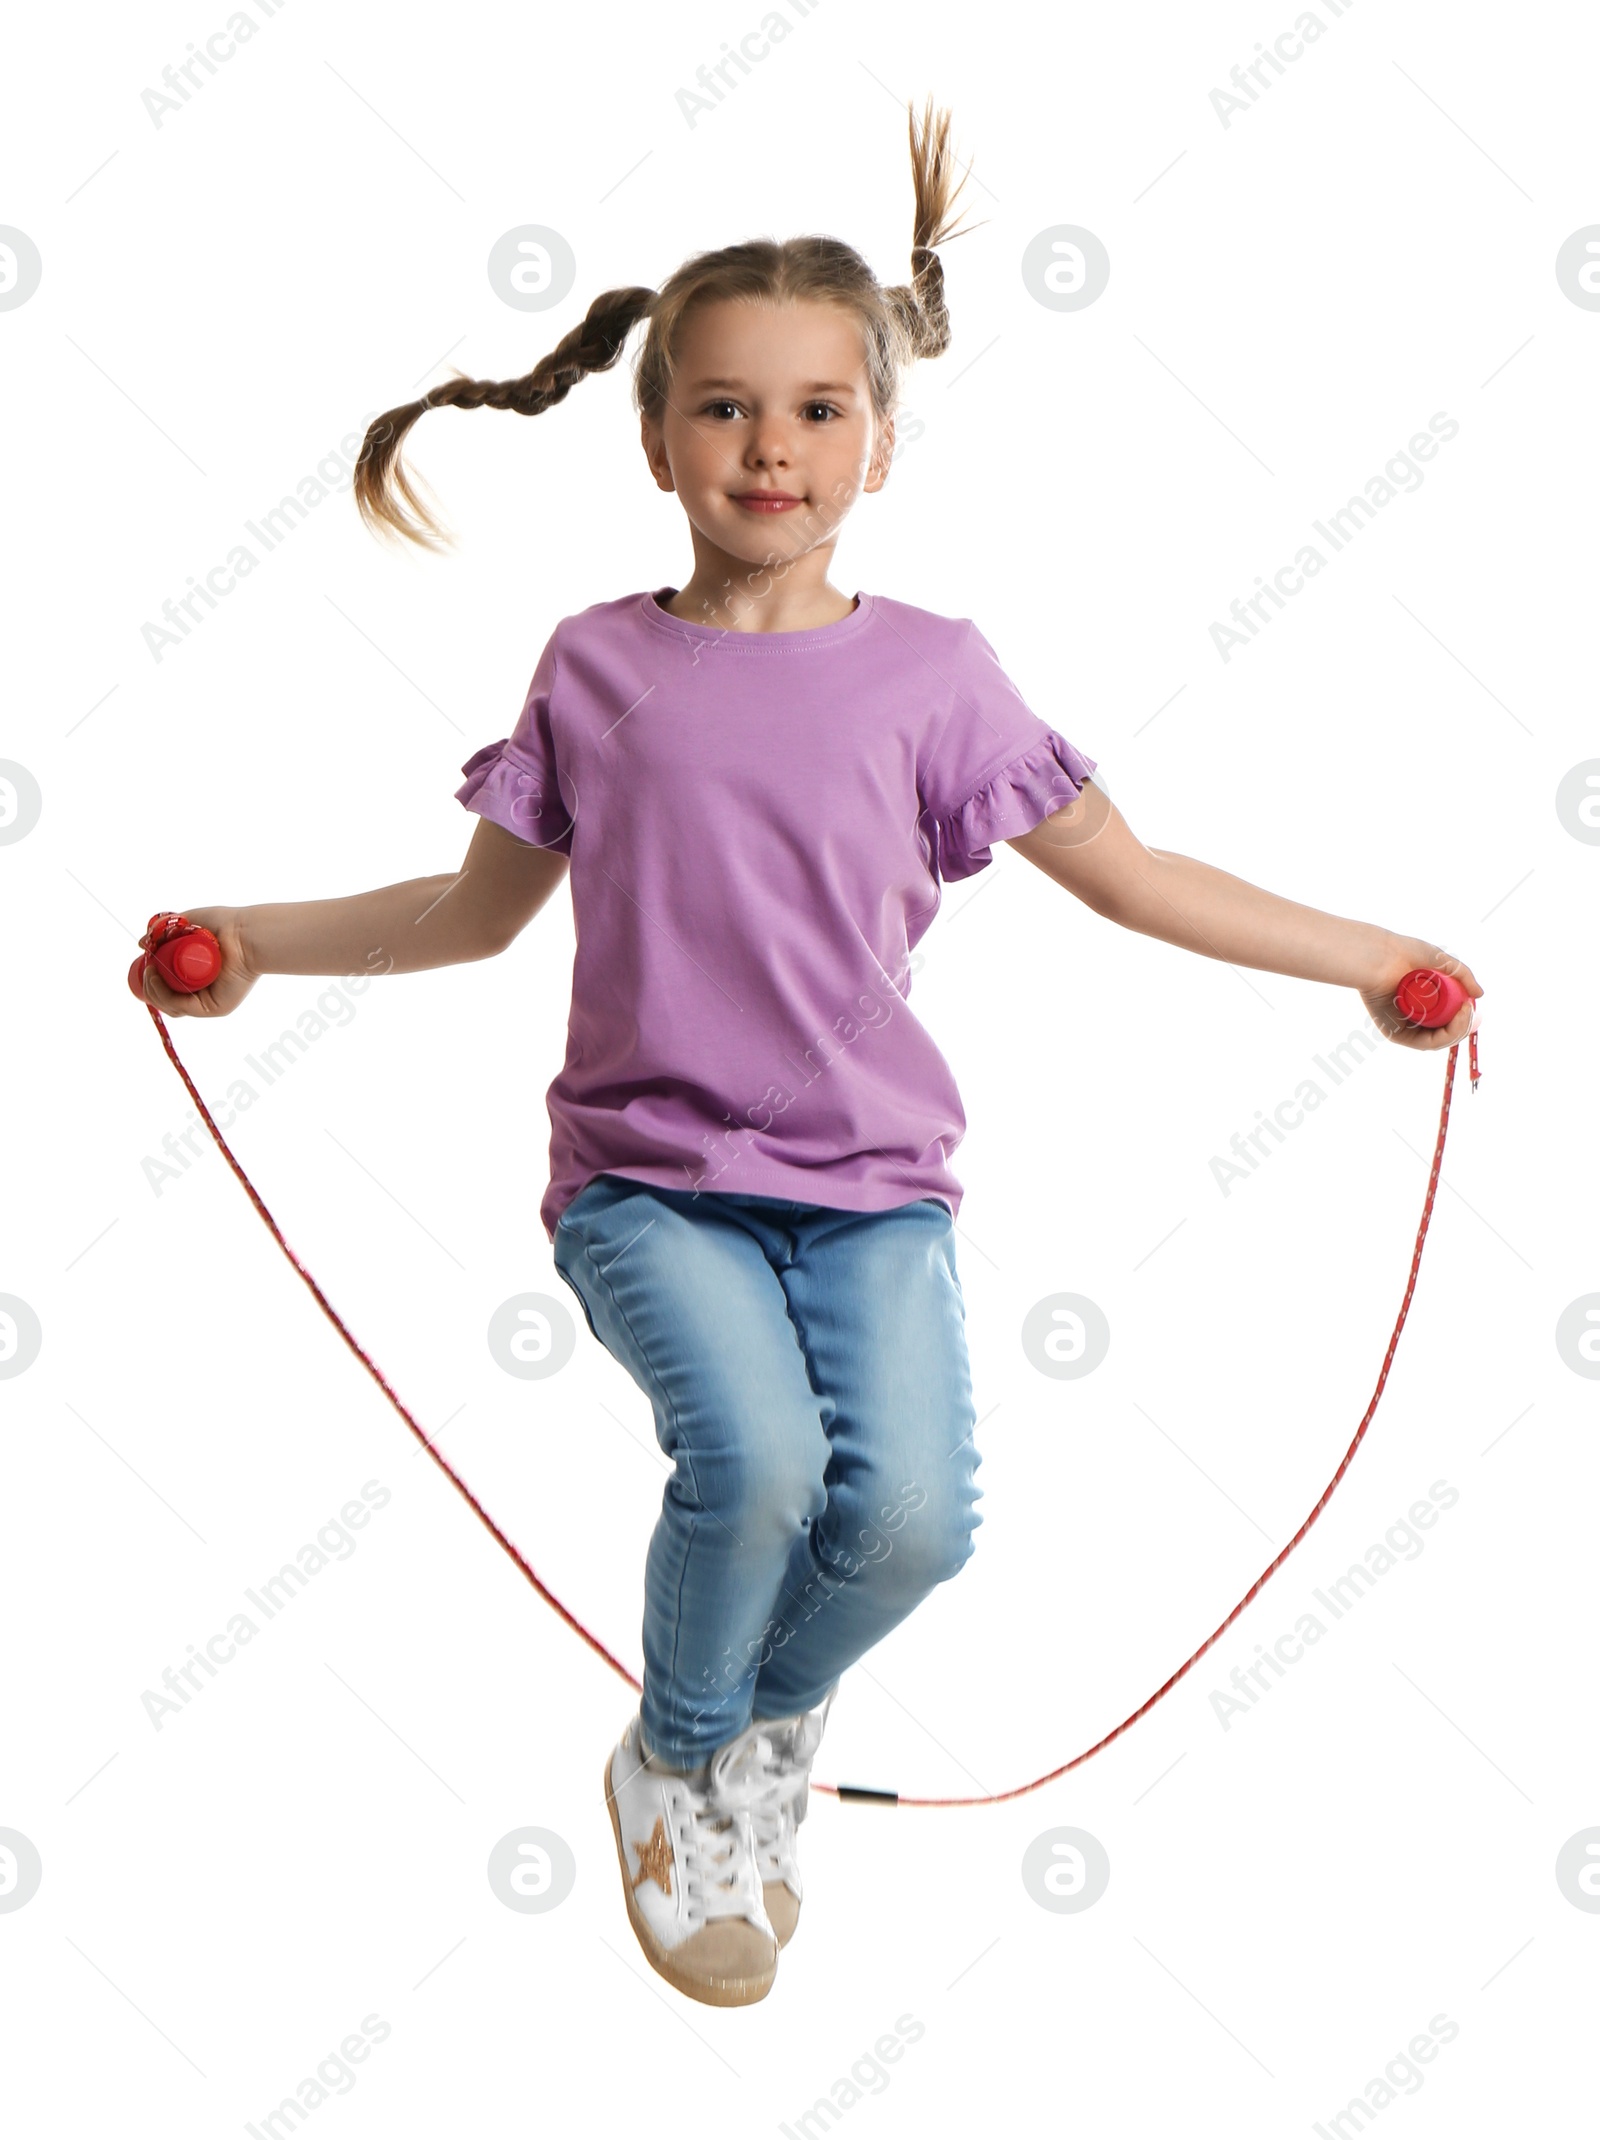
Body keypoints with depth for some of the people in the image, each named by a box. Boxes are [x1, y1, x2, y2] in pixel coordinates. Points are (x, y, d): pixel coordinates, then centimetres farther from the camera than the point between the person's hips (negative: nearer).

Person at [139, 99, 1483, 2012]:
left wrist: (1374, 958, 4)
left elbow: (1129, 874, 7)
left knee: (910, 1511, -22)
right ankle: (676, 1768, 6)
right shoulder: (594, 666, 4)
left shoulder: (930, 671, 2)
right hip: (647, 1180, 0)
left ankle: (765, 1733, 15)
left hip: (870, 1185, 1)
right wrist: (256, 941, 9)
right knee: (756, 1453, -27)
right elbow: (481, 906, 16)